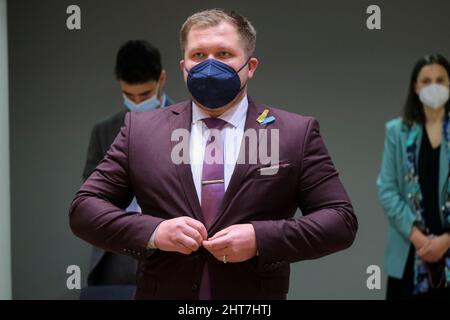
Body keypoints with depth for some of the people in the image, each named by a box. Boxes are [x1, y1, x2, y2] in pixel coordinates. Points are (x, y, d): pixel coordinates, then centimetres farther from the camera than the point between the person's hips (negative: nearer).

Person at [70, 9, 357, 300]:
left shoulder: (296, 133, -3)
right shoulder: (140, 131, 1)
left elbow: (342, 220, -6)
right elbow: (84, 208, 0)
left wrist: (261, 239, -19)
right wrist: (152, 232, -17)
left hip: (255, 299, -1)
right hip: (162, 292, 1)